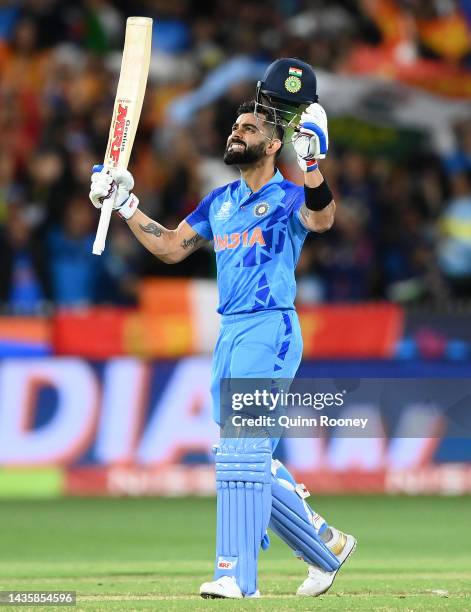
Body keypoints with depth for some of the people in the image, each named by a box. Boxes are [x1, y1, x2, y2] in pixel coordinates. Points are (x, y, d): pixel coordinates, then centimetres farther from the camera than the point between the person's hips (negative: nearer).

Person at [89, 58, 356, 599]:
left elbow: (321, 219, -26)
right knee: (250, 459, 9)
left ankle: (236, 573, -17)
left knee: (241, 448, -16)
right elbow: (170, 248, 21)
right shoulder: (219, 202, 18)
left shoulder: (289, 198, -4)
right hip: (229, 334, 8)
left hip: (271, 331, -8)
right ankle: (325, 545, 23)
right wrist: (124, 203, 14)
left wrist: (310, 161, -40)